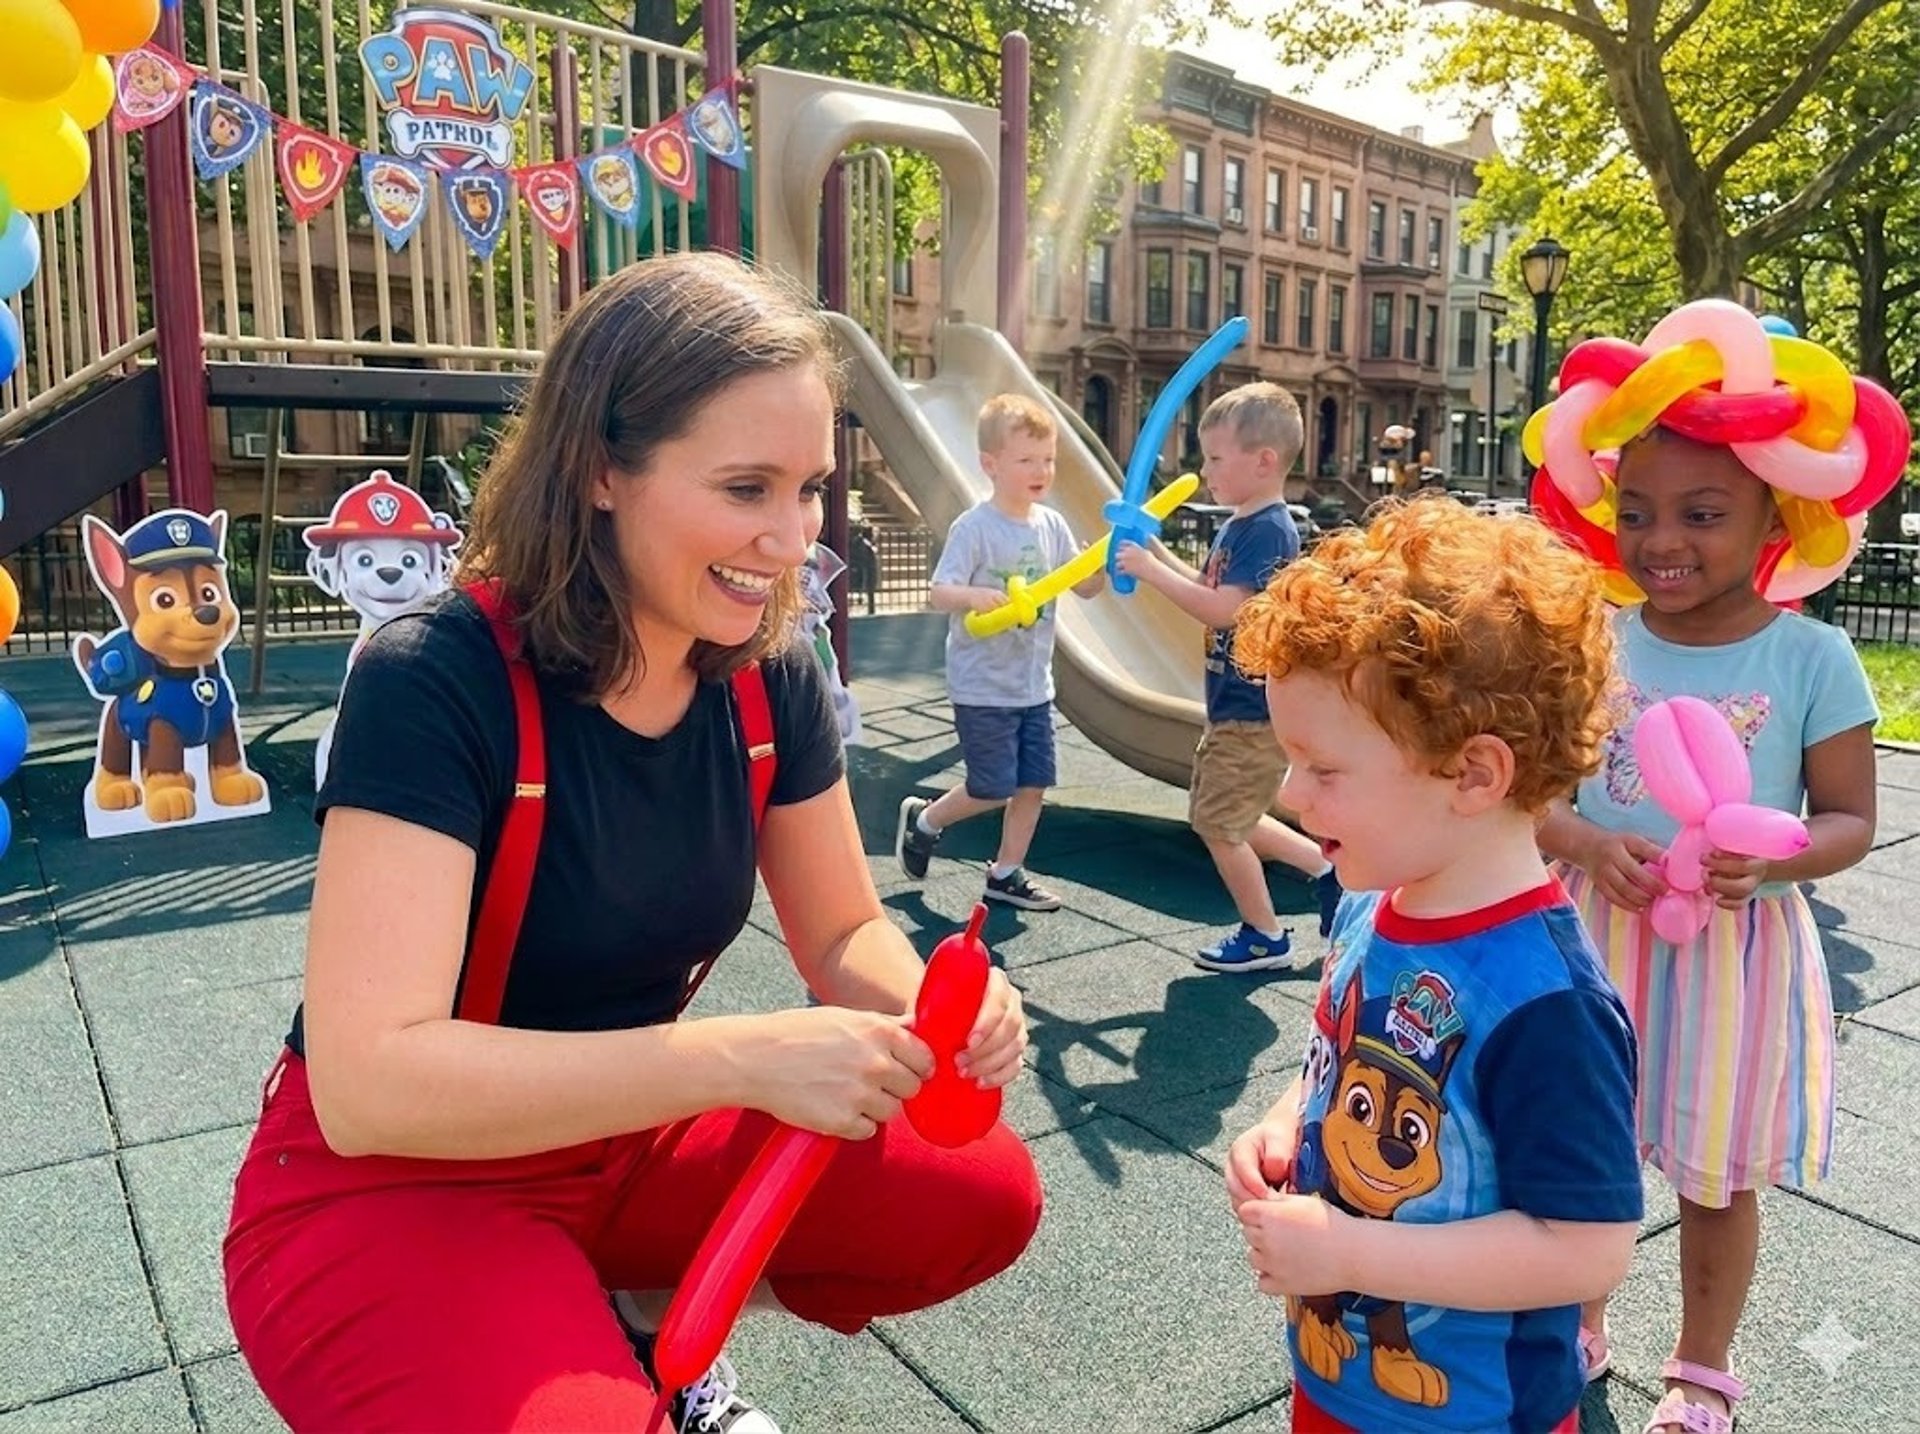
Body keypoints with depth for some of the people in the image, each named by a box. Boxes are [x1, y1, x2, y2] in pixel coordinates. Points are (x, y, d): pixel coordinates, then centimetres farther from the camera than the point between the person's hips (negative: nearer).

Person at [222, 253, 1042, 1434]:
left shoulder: (770, 678, -9)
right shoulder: (435, 683, -26)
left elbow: (843, 931, 1)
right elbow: (368, 1082, -33)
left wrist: (931, 1009, -22)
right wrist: (746, 1058, -38)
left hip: (625, 1145, 6)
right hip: (385, 1190, -5)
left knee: (980, 1197, -8)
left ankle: (639, 1317, 8)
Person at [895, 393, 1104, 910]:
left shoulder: (1052, 525, 4)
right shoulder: (973, 528, -15)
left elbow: (1085, 586, 9)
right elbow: (939, 593, -20)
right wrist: (973, 596, -41)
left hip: (1034, 685, 6)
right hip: (983, 687, -6)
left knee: (1033, 785, 9)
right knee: (992, 789, -1)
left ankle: (1006, 874, 25)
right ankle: (923, 820, 26)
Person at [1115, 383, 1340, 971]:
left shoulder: (1269, 530, -21)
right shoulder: (1237, 526, 9)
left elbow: (1223, 610, -28)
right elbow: (1209, 589, 18)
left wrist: (1150, 571, -22)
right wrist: (1157, 551, 7)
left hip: (1253, 712, -10)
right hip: (1233, 705, 10)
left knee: (1219, 821, 1)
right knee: (1225, 819, 20)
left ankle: (1265, 936, 18)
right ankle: (1327, 869, 29)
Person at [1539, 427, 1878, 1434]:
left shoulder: (1811, 656, -10)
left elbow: (1850, 819, -5)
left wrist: (1771, 858, -26)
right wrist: (1589, 845, -23)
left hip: (1737, 950, -1)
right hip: (1601, 936, 2)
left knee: (1717, 1177, 14)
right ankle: (1579, 1332, 42)